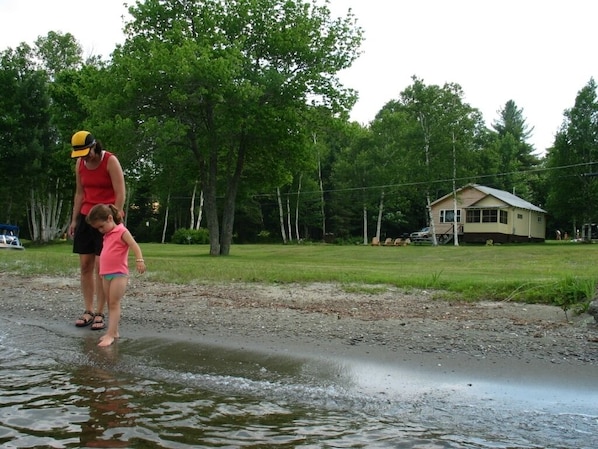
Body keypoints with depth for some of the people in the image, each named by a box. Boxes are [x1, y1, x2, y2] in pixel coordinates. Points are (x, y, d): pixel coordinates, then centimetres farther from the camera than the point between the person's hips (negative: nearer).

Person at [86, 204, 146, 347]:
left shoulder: (122, 232, -8)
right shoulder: (107, 235, 17)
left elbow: (134, 246, -21)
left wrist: (139, 260, -37)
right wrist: (102, 271, 21)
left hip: (119, 274, -8)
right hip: (106, 274, 8)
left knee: (114, 303, -9)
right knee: (110, 304, 9)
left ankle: (110, 334, -11)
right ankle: (114, 331, 15)